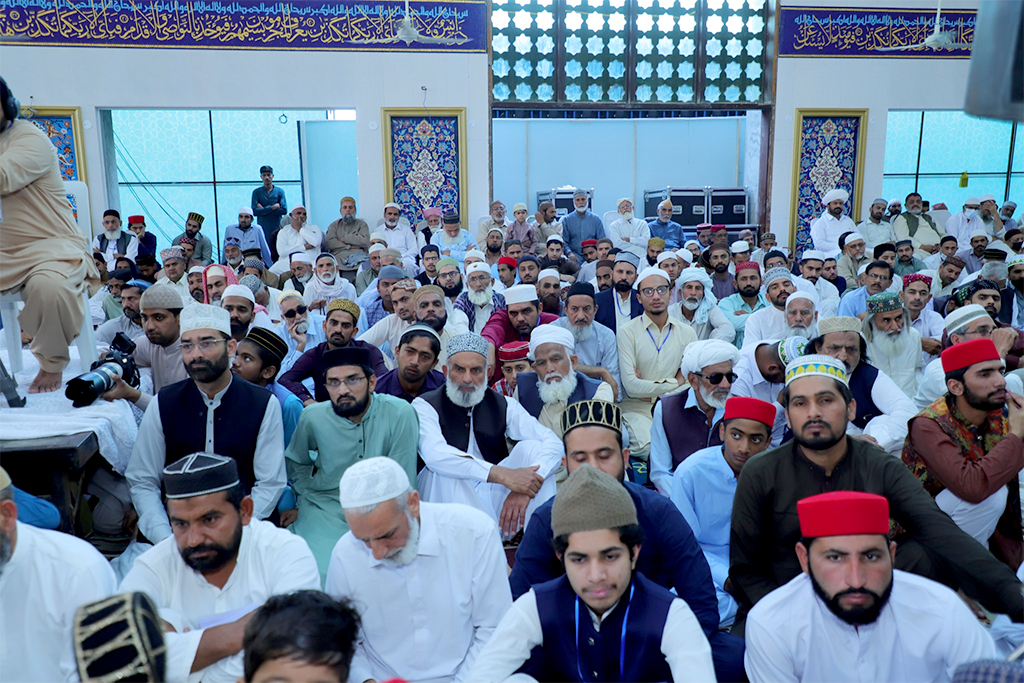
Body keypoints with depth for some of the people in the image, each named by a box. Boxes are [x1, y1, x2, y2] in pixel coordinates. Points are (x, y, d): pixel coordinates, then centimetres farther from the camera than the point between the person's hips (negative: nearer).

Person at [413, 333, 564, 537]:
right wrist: (503, 475, -33)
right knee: (444, 472, -31)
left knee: (531, 448, -15)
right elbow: (434, 454, -25)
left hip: (496, 498, 3)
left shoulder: (503, 405, 7)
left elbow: (552, 443, -7)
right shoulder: (425, 405, -3)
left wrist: (524, 490, -27)